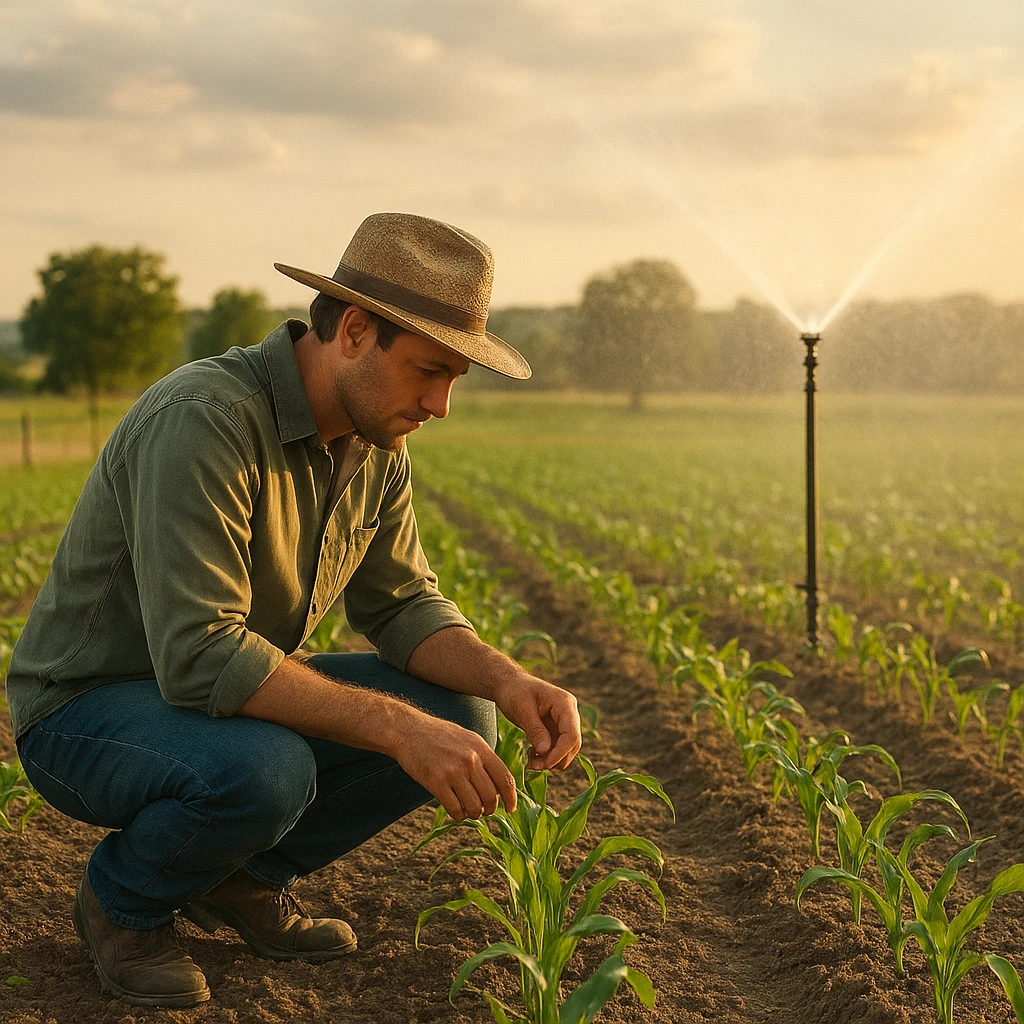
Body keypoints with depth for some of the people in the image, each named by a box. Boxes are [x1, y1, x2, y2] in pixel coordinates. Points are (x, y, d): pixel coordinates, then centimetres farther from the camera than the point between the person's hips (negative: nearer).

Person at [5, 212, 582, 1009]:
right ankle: (124, 899, -4)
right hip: (88, 707, -8)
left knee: (459, 716, -8)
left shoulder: (377, 445, -3)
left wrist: (507, 681, -18)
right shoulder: (203, 420, -31)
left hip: (234, 698, 8)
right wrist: (396, 728, -39)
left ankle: (244, 875, 9)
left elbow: (402, 605, 2)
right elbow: (199, 656, -37)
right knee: (262, 770, -39)